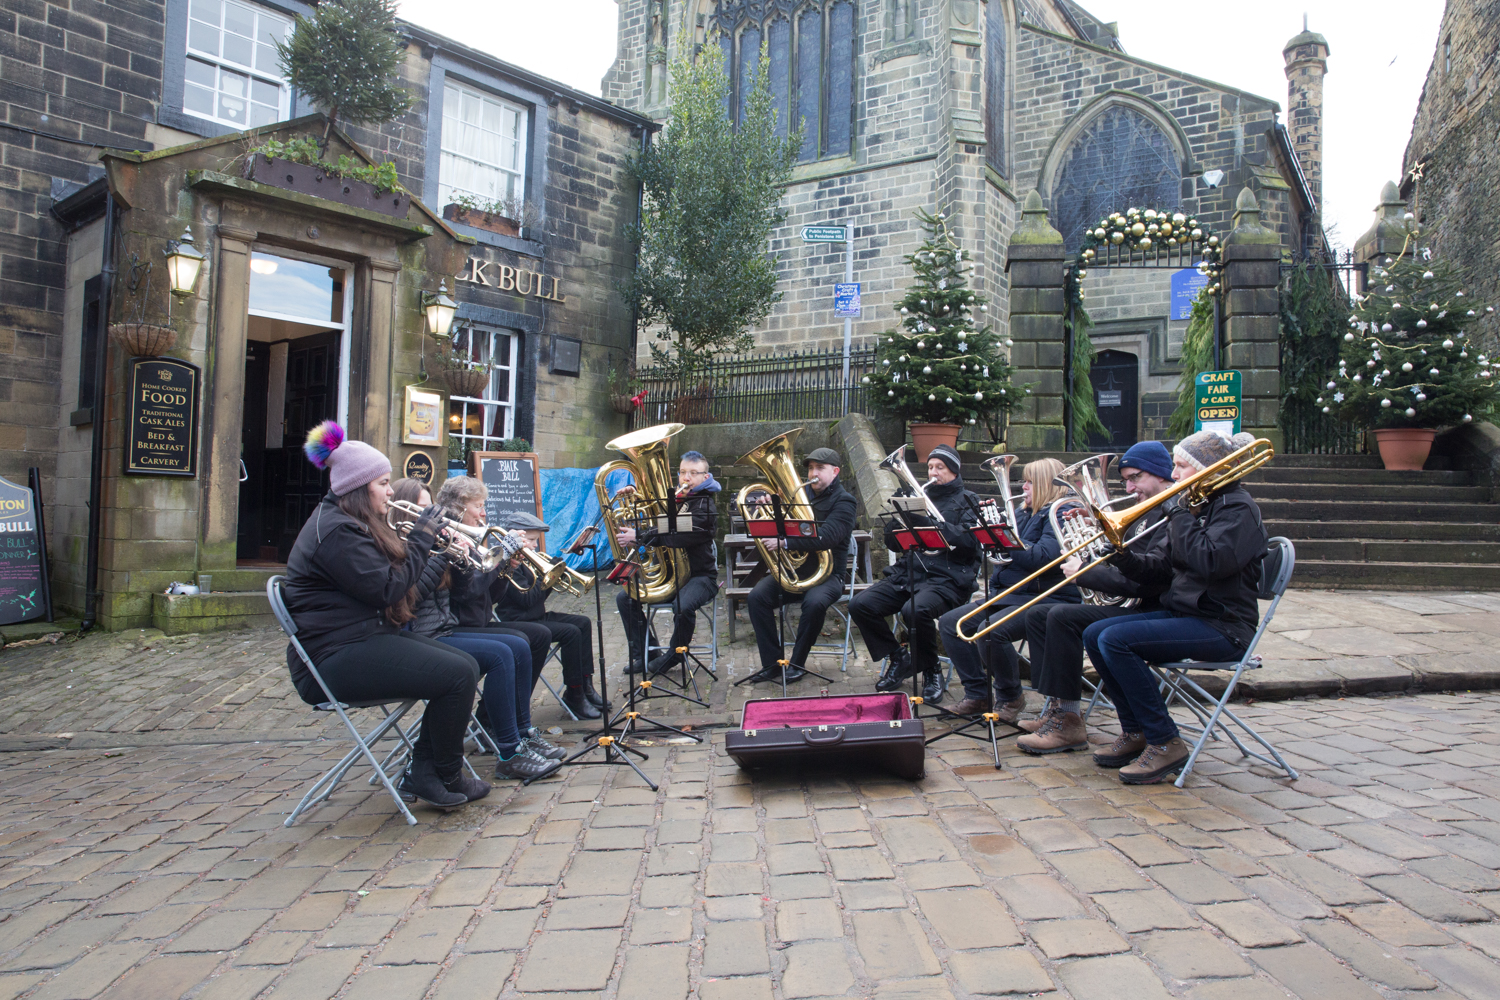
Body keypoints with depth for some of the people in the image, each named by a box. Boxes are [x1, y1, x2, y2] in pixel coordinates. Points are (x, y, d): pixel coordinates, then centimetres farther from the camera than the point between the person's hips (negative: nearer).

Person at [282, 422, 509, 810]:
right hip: (336, 658, -11)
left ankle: (422, 773, 2)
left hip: (367, 637, 11)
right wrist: (422, 539, -11)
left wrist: (421, 540, 5)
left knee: (466, 665, -2)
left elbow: (390, 573, 18)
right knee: (457, 674, -20)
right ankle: (446, 779, -1)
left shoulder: (350, 524, 18)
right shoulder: (337, 531, -17)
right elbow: (387, 589, -21)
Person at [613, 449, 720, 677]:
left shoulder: (705, 506, -14)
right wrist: (633, 491, 5)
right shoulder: (671, 498, 10)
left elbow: (680, 537, -30)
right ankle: (643, 655, 6)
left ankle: (673, 656, -7)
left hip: (699, 575, -7)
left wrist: (638, 536, -31)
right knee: (625, 597, -3)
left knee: (683, 606, -35)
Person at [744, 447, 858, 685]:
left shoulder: (844, 502, -6)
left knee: (815, 603, -35)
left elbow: (825, 539, -23)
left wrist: (783, 542, -31)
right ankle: (772, 663, -10)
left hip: (827, 573, -5)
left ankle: (797, 663, -13)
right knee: (757, 596, -19)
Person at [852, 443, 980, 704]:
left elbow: (969, 543, -12)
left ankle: (931, 671, -8)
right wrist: (899, 513, -3)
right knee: (860, 604, -15)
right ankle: (898, 659, 6)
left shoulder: (966, 501, 8)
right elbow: (892, 543, 16)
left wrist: (931, 522, -19)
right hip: (908, 573, 6)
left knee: (915, 610, -36)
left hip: (947, 577, -5)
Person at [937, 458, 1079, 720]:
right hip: (1006, 594, 9)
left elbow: (1042, 556, -24)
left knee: (989, 630, -33)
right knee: (949, 623, -1)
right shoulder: (1021, 513, 17)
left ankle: (1012, 698, -7)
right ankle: (978, 695, 5)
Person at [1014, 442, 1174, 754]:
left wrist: (1084, 573, -18)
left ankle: (1068, 721, -19)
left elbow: (1145, 581, -25)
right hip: (1127, 604, 11)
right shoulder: (1147, 514, 18)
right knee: (1037, 615, 6)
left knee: (1063, 617, -27)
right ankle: (1057, 705, 3)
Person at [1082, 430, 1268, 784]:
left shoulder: (1238, 508, -10)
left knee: (1115, 639, -25)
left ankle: (1165, 744, -14)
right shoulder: (1199, 506, 16)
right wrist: (1124, 555, -6)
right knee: (1094, 634, -2)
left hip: (1222, 628, -9)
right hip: (1182, 614, 9)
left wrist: (1179, 515, -18)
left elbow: (1210, 562, -29)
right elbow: (1161, 569, 12)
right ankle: (1135, 733, 6)